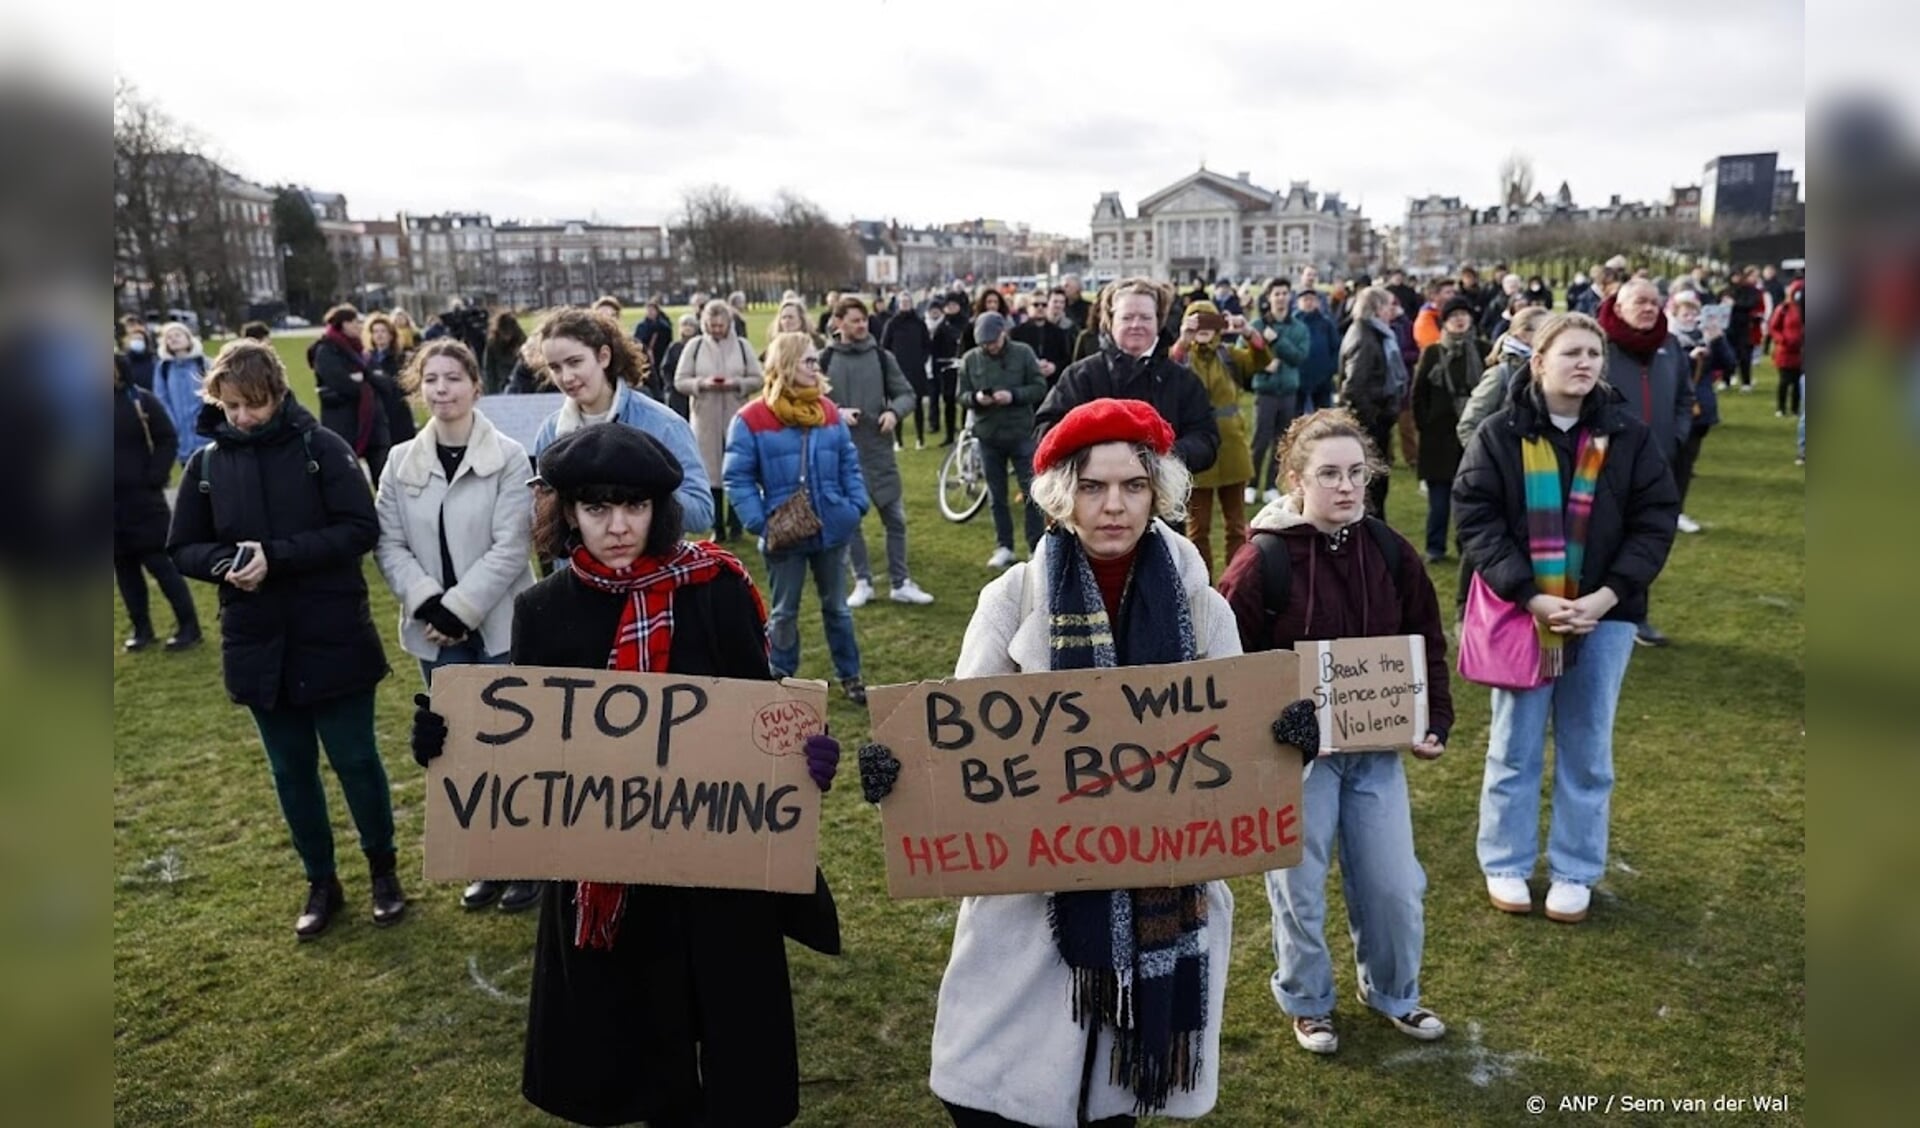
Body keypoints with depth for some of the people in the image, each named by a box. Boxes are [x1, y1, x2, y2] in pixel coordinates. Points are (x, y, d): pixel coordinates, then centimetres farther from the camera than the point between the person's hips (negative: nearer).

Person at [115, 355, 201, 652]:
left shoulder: (141, 400, -6)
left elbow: (168, 440, -5)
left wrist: (154, 478, -12)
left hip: (142, 498, -4)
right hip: (116, 502, 4)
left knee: (160, 563, -1)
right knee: (124, 567, 10)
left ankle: (188, 626, 8)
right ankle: (141, 628, 21)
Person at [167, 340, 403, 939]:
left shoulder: (321, 446, -8)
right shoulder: (206, 462, 2)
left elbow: (361, 529, -14)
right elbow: (183, 549, 7)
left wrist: (277, 556, -22)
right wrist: (225, 564, -14)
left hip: (333, 639, -3)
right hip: (258, 645, 4)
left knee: (355, 760, 7)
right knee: (291, 771, 14)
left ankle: (384, 870, 28)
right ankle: (321, 883, 31)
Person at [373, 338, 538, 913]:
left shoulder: (509, 457, -8)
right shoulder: (402, 461, 5)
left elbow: (509, 548, -12)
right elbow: (389, 544, 2)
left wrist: (457, 608, -15)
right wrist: (428, 604, -13)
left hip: (500, 627, -4)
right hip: (436, 634, 4)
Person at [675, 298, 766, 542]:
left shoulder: (742, 345, 2)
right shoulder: (694, 346, 1)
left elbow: (757, 379, 3)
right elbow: (680, 381, 2)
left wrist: (737, 384, -15)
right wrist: (702, 384, -16)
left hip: (736, 417, 0)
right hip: (705, 419, 0)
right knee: (710, 472, 4)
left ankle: (735, 523, 19)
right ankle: (718, 527, 14)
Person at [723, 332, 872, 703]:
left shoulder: (829, 411, 4)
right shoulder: (752, 418, -11)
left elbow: (849, 463, 9)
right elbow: (737, 478, -11)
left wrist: (857, 505, -4)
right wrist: (760, 524, -19)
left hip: (831, 529, 4)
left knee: (837, 607, 16)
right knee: (784, 612, 11)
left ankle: (849, 676, 29)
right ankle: (783, 680, 26)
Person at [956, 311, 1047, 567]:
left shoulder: (1023, 353, -4)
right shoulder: (970, 360, 1)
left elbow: (1040, 387, -5)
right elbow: (961, 395, 4)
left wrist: (1013, 395, -21)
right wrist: (975, 398, -19)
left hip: (1021, 434, -2)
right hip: (988, 436, 2)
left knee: (1032, 492, 2)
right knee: (997, 496, 10)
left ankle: (1036, 547, 10)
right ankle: (1004, 547, 20)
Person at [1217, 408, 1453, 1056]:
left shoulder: (1390, 552, 0)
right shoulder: (1264, 561, -16)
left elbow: (1427, 644, 10)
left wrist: (1434, 723, 4)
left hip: (1376, 749, 5)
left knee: (1394, 885, 12)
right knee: (1299, 887, 9)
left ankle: (1392, 992, 39)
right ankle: (1307, 1002, 34)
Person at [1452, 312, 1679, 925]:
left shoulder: (1630, 433, -1)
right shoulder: (1499, 433, -6)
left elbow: (1656, 518, -1)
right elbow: (1475, 517, -9)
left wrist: (1609, 595, -13)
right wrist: (1528, 596, -18)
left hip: (1604, 614, 2)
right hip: (1521, 611, -1)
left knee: (1587, 751, 12)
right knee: (1515, 748, 10)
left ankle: (1575, 871, 27)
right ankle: (1505, 864, 26)